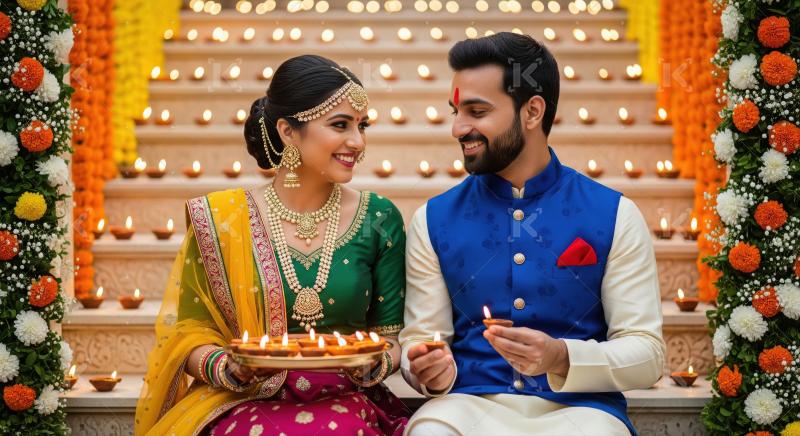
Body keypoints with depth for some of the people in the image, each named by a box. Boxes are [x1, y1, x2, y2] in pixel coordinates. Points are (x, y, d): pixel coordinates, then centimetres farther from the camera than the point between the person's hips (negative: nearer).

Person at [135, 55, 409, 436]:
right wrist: (225, 369, -15)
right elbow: (191, 332, 6)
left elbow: (390, 336, 10)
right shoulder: (221, 218, 2)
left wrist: (372, 363, -12)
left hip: (345, 403, 1)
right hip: (247, 404, -1)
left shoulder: (379, 219, 6)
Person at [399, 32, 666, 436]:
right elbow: (418, 337, 8)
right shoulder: (433, 221, 7)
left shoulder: (615, 216, 2)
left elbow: (647, 354, -1)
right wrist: (433, 372, -16)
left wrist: (560, 358, -19)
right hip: (471, 402, 0)